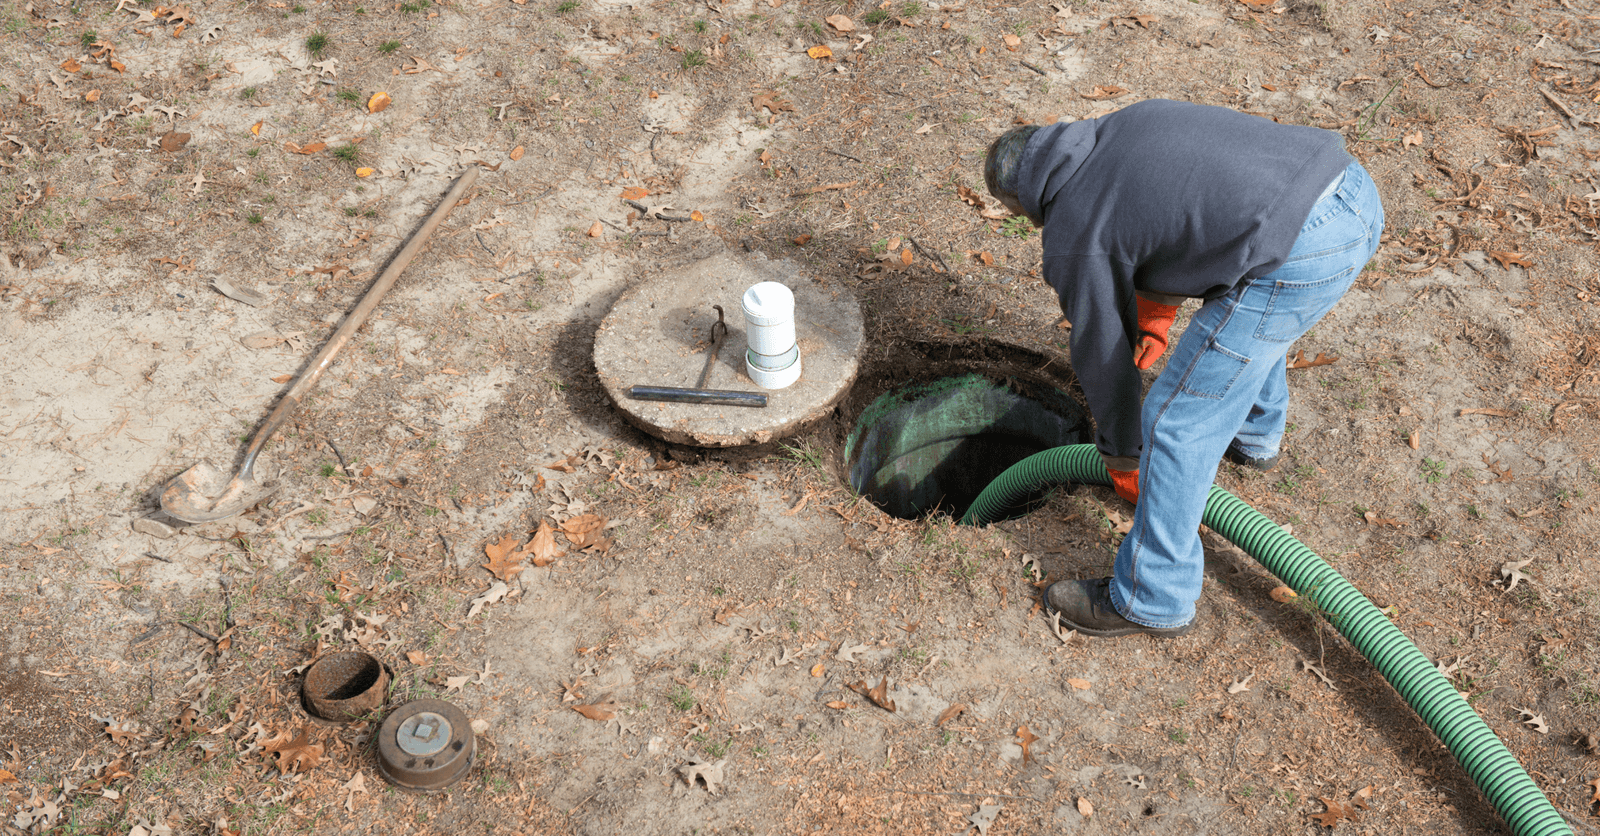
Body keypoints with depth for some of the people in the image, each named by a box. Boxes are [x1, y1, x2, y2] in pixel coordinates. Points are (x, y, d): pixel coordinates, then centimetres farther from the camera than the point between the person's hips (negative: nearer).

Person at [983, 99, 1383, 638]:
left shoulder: (1072, 235, 5)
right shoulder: (1127, 124, 24)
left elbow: (1102, 353, 15)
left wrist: (1121, 458, 31)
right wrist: (1157, 315, 39)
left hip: (1299, 258, -9)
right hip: (1355, 190, 9)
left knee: (1178, 422, 6)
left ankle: (1154, 600, 21)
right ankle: (1256, 434, 63)